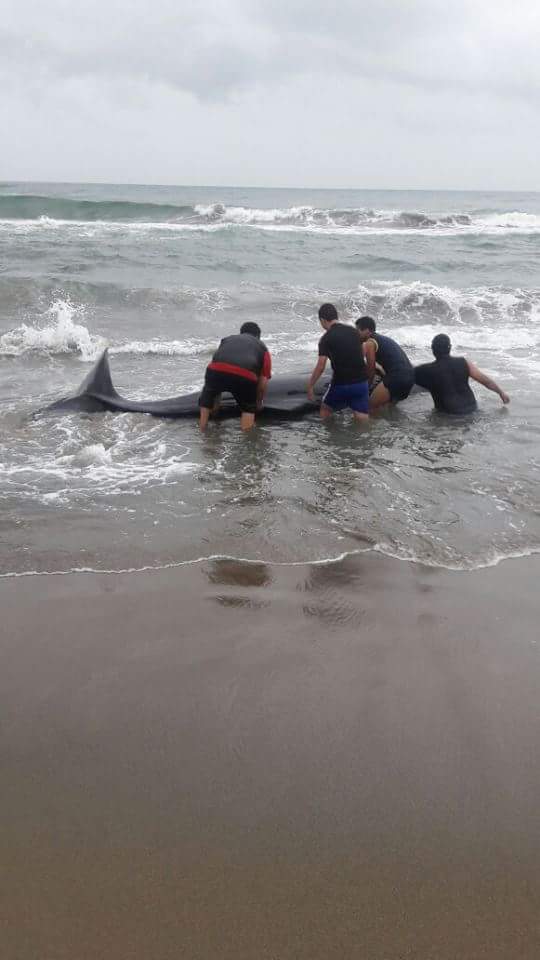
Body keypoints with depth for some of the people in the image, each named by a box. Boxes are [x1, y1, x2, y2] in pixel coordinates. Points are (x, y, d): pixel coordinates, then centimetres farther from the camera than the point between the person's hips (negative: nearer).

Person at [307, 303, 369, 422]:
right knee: (363, 420, 2)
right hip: (361, 381, 3)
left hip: (341, 383, -3)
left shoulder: (326, 338, -7)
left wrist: (310, 386, -3)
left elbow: (320, 367, -12)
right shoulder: (353, 331, 9)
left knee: (325, 408, 23)